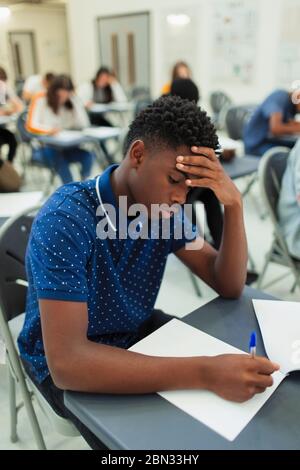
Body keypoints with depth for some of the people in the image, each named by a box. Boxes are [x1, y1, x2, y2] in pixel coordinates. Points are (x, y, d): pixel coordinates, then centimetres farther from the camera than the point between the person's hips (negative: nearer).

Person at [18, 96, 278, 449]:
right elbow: (65, 361, -38)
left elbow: (229, 286, -9)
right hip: (68, 363, -5)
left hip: (137, 333, 6)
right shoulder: (66, 220, -31)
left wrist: (234, 204, -25)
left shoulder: (165, 208, -10)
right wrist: (204, 373, -44)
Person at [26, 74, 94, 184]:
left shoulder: (70, 103, 5)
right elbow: (31, 126, -16)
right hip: (43, 147, -4)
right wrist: (50, 129, -36)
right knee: (58, 156, -36)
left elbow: (84, 124, -7)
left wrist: (75, 100, -11)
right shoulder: (40, 100, -6)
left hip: (66, 147, 4)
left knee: (88, 155, -23)